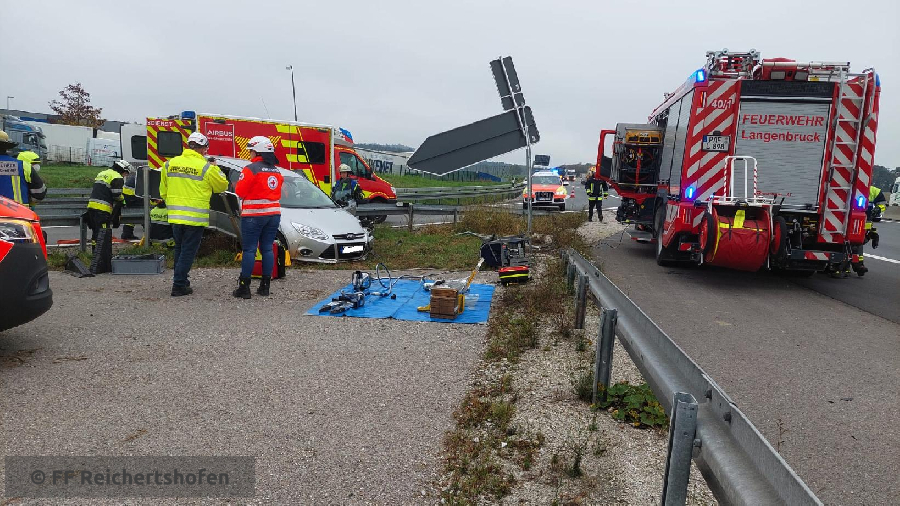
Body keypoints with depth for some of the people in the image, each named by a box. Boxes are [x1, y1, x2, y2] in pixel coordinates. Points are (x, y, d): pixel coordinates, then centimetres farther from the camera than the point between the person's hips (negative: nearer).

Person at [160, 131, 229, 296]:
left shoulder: (170, 164, 6)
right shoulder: (206, 168, -10)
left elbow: (163, 191, 14)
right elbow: (222, 185, 3)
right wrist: (215, 169, 17)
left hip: (175, 215, 5)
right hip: (195, 218, -5)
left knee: (179, 249, 20)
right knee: (188, 251, 2)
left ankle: (181, 279, 31)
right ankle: (179, 285, 3)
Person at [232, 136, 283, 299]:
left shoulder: (251, 169, -12)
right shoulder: (276, 171, 11)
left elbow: (240, 191, -9)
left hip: (254, 215, -6)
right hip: (274, 213, 6)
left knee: (249, 250, -2)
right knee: (267, 248, 10)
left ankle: (244, 287, 0)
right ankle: (265, 286, 13)